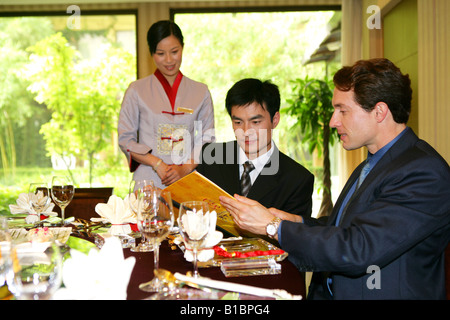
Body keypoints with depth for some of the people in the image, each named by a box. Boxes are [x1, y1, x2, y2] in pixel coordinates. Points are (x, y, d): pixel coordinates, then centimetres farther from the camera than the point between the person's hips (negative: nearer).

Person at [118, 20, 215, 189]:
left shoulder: (201, 91, 9)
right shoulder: (137, 90, 6)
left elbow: (207, 139, 8)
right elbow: (125, 139, 3)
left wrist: (185, 168, -9)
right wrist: (157, 163, -10)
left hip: (188, 180, 1)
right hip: (148, 181, -1)